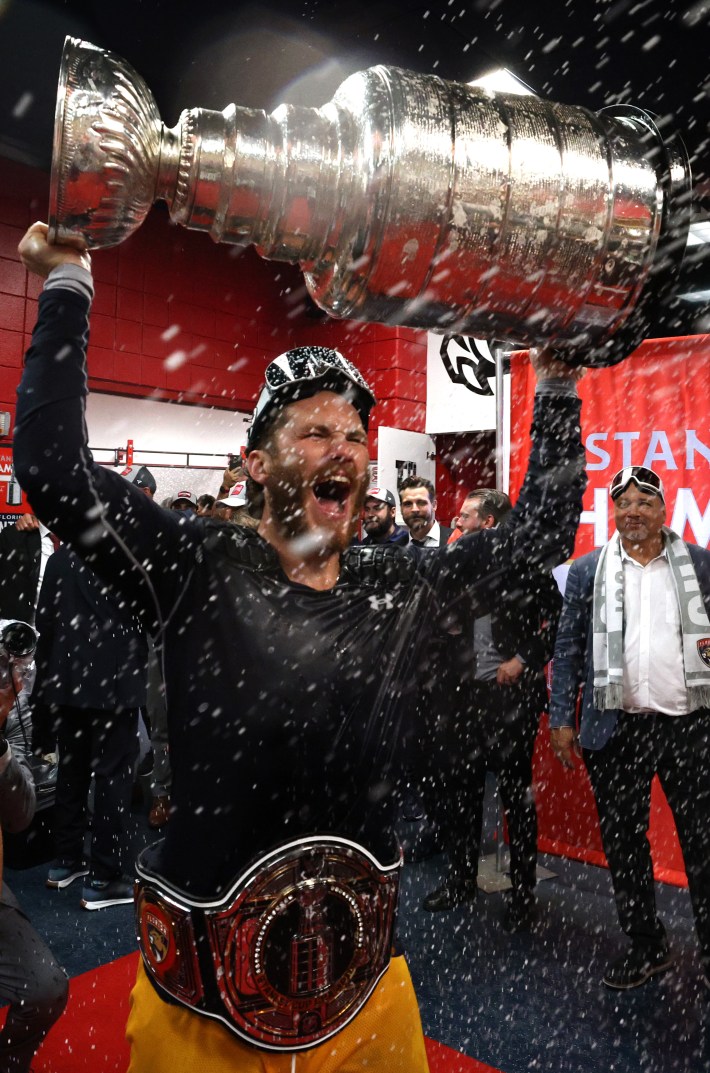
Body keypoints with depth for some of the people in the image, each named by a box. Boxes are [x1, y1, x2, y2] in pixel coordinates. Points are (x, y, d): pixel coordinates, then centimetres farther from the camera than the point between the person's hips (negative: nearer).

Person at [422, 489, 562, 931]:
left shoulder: (524, 562, -6)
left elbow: (557, 616, -8)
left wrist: (525, 659, -11)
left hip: (511, 692, -5)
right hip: (467, 693, 6)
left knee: (517, 792, 7)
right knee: (459, 787, 13)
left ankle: (524, 893, 23)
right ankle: (462, 880, 31)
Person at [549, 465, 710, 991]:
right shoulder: (587, 571, 4)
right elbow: (568, 649, 4)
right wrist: (561, 719, 0)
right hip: (617, 729, 1)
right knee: (624, 843, 12)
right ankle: (646, 947, 32)